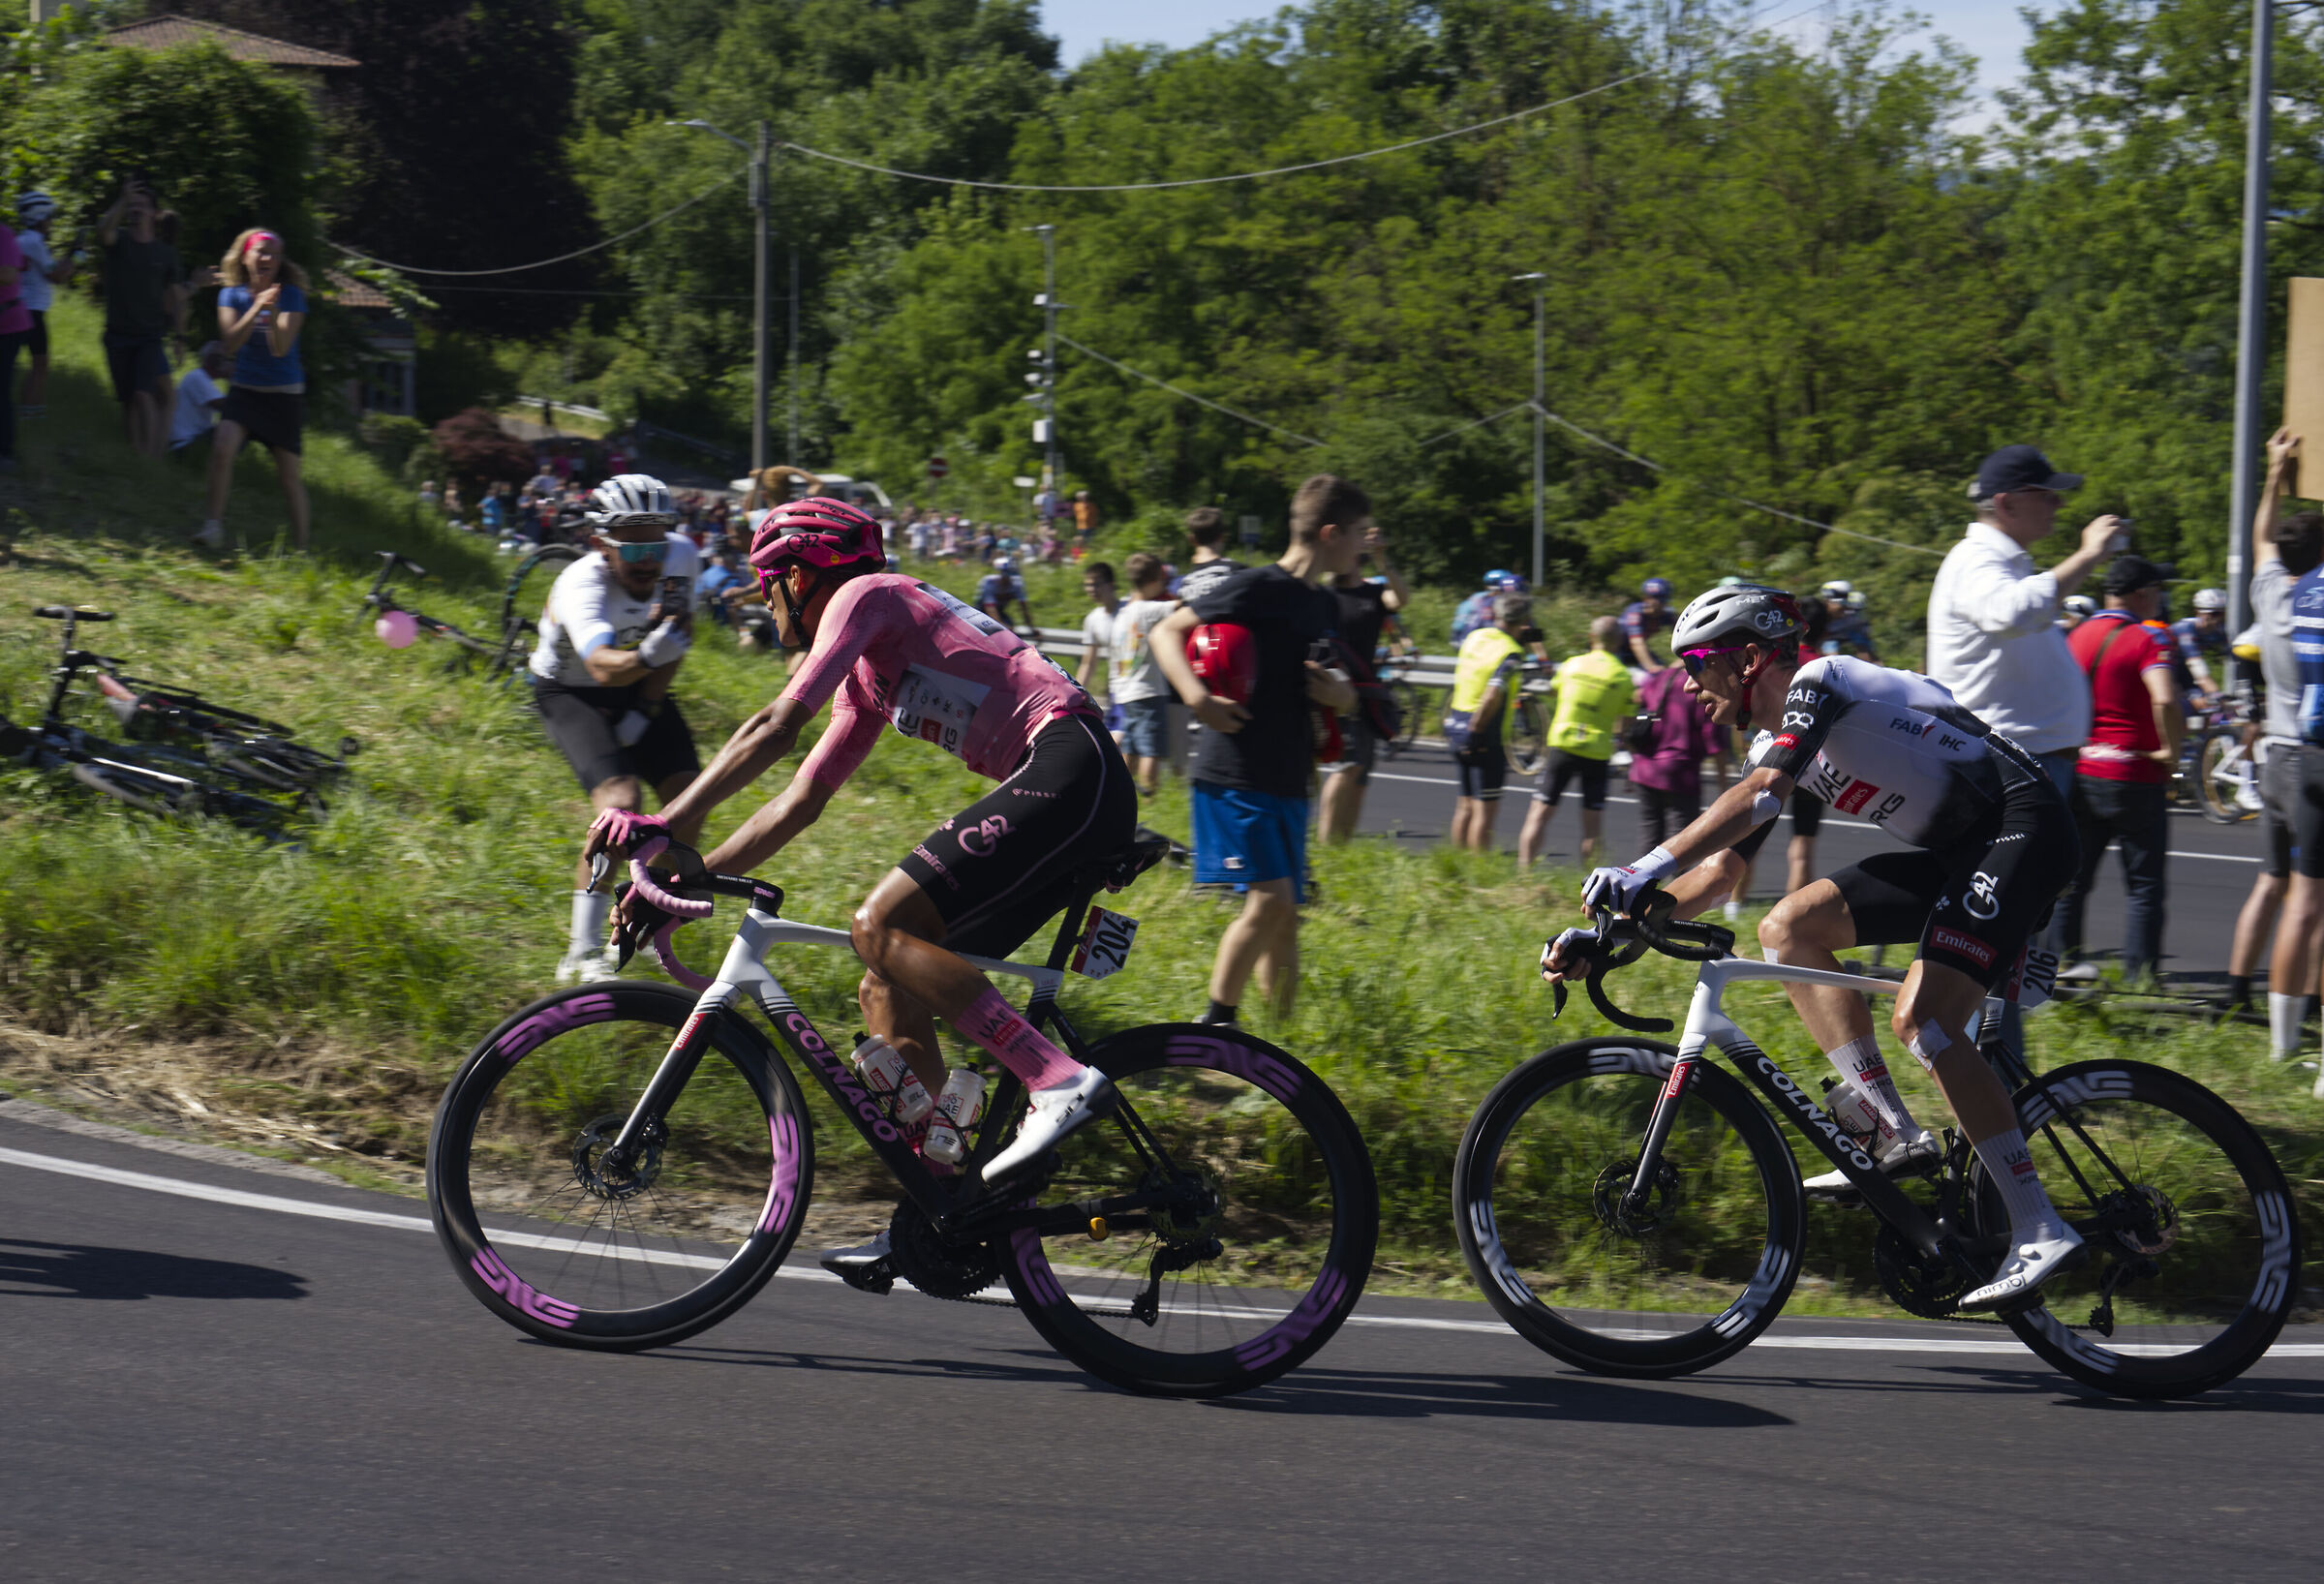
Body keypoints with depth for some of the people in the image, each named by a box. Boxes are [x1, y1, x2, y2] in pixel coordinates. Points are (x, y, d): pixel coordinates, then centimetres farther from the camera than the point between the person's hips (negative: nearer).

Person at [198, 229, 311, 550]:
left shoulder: (291, 296, -7)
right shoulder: (232, 295, 1)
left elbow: (280, 349, -15)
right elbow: (230, 344, -12)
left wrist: (272, 314, -33)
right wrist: (256, 308, -23)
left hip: (285, 394, -2)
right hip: (244, 389, 2)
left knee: (288, 473, 0)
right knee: (222, 448, -23)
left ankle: (301, 546, 11)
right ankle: (214, 526, -16)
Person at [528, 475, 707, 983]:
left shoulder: (681, 557, -20)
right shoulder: (582, 586, -36)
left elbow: (679, 637, -4)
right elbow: (603, 666, -54)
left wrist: (645, 709, -10)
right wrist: (645, 657, -74)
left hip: (639, 691, 5)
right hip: (571, 694, -5)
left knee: (690, 803, -7)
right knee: (622, 803, -26)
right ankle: (583, 954, -18)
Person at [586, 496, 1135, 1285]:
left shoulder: (867, 596, 0)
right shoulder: (866, 675, 28)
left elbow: (777, 726, -11)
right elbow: (799, 802, 29)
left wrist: (665, 825, -12)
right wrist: (682, 880, 23)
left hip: (1071, 768, -10)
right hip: (1066, 793, 10)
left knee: (881, 926, -19)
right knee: (889, 988, 7)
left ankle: (1061, 1081, -24)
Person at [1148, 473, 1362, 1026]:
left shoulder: (1325, 604, 16)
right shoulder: (1258, 588, -9)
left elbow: (1334, 693, 27)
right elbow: (1166, 631, -8)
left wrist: (1342, 695, 2)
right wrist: (1196, 695, -24)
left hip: (1287, 782, 8)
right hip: (1235, 775, -8)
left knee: (1285, 914, 6)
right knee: (1270, 899, -16)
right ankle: (1214, 1025, -7)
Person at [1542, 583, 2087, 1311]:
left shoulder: (1820, 681, -14)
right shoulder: (1772, 744, 13)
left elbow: (1758, 796, -31)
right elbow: (1718, 869, 11)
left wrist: (1645, 870, -40)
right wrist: (1607, 937, 1)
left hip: (2023, 826, -9)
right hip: (1955, 851, 9)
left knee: (1921, 1019, -22)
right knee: (1787, 928, 0)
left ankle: (2040, 1229, -21)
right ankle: (1895, 1134, -3)